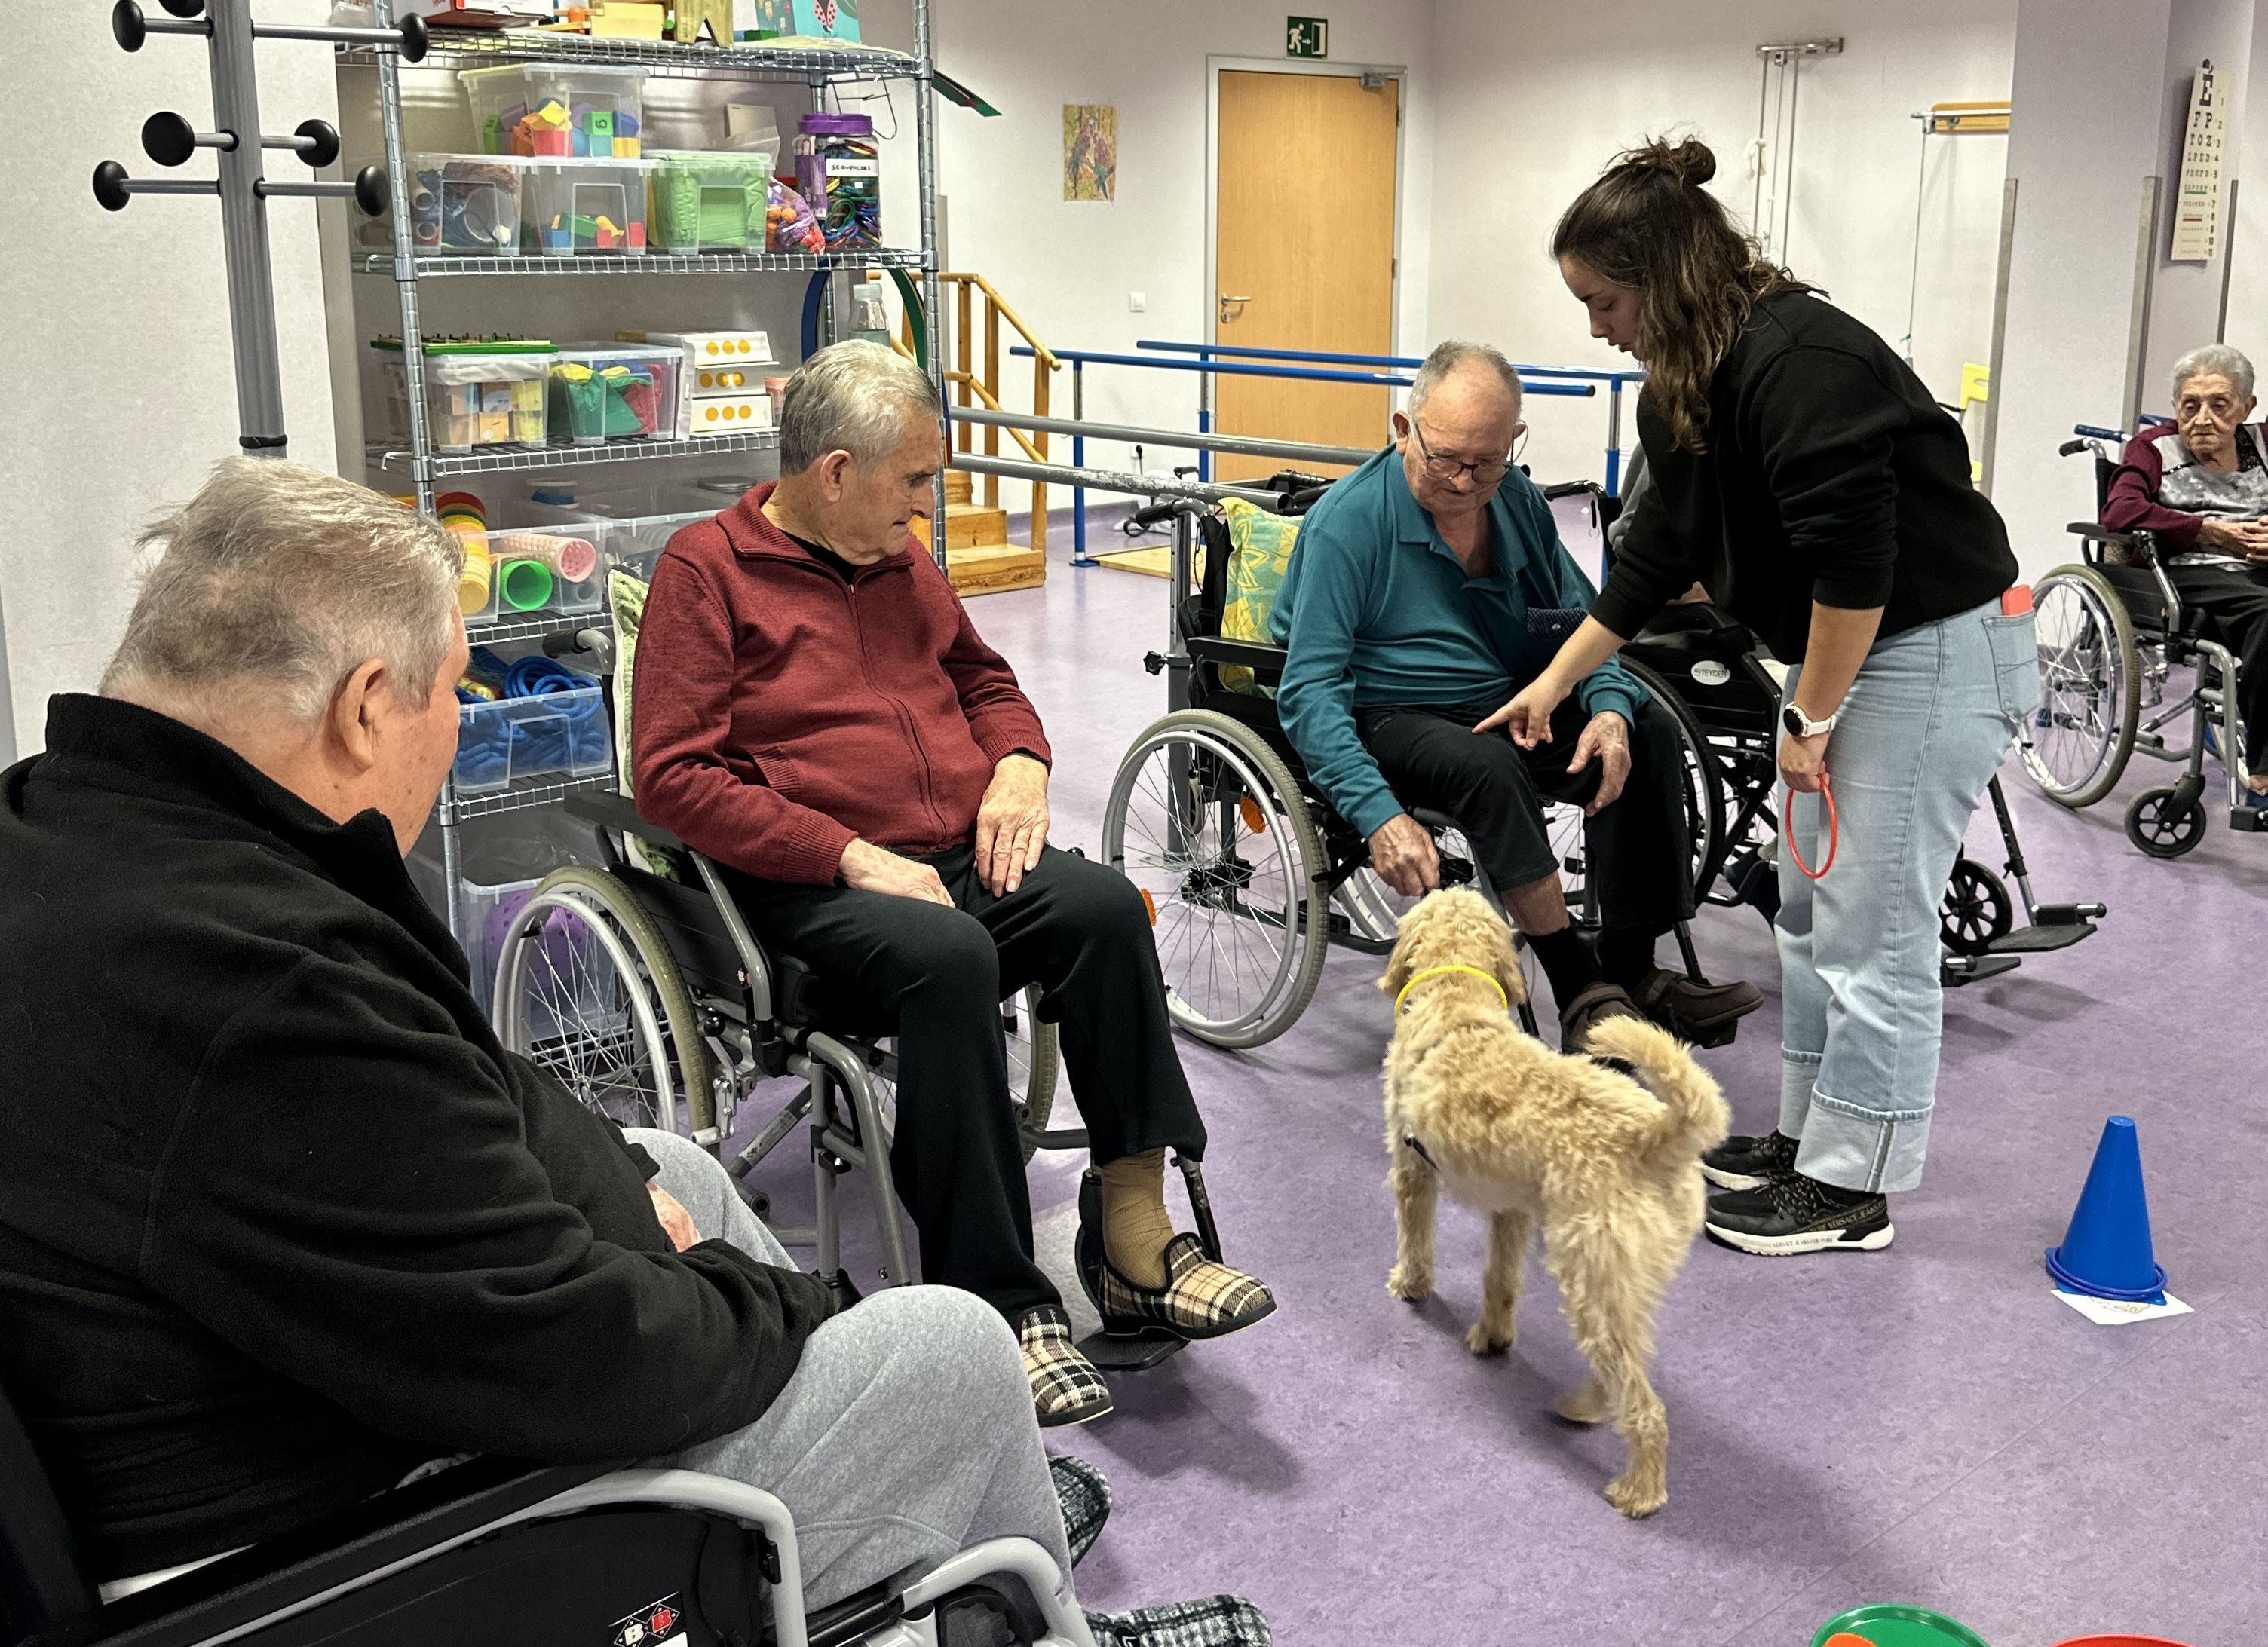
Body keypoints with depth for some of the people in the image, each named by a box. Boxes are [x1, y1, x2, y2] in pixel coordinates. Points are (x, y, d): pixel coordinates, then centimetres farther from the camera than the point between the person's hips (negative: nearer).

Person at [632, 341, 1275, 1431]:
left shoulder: (900, 561, 19)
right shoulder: (706, 567, -1)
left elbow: (987, 682, 33)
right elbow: (672, 776, -9)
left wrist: (1019, 765, 8)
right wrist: (854, 856, -17)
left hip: (964, 855, 6)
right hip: (815, 883, -6)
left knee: (1105, 906, -24)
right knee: (947, 955, -36)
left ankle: (1132, 1231, -22)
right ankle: (999, 1304, -29)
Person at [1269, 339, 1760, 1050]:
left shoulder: (1519, 502, 3)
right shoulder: (1347, 523, -16)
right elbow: (1309, 690, -21)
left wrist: (1609, 708, -13)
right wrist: (1379, 815, -34)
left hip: (1512, 701, 6)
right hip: (1389, 719, -6)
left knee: (1648, 729, -16)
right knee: (1487, 765, -35)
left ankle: (1632, 970, -13)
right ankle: (1581, 994, -27)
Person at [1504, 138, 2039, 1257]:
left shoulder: (1802, 363, -25)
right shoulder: (1685, 388, 6)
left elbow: (1851, 560, -27)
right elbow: (1657, 555, 16)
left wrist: (1811, 721, -17)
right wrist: (1557, 679, 19)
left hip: (1935, 654, -10)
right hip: (1843, 653, 10)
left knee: (1869, 931, -4)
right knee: (1809, 911, 15)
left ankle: (1851, 1191, 8)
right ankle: (1808, 1134, 28)